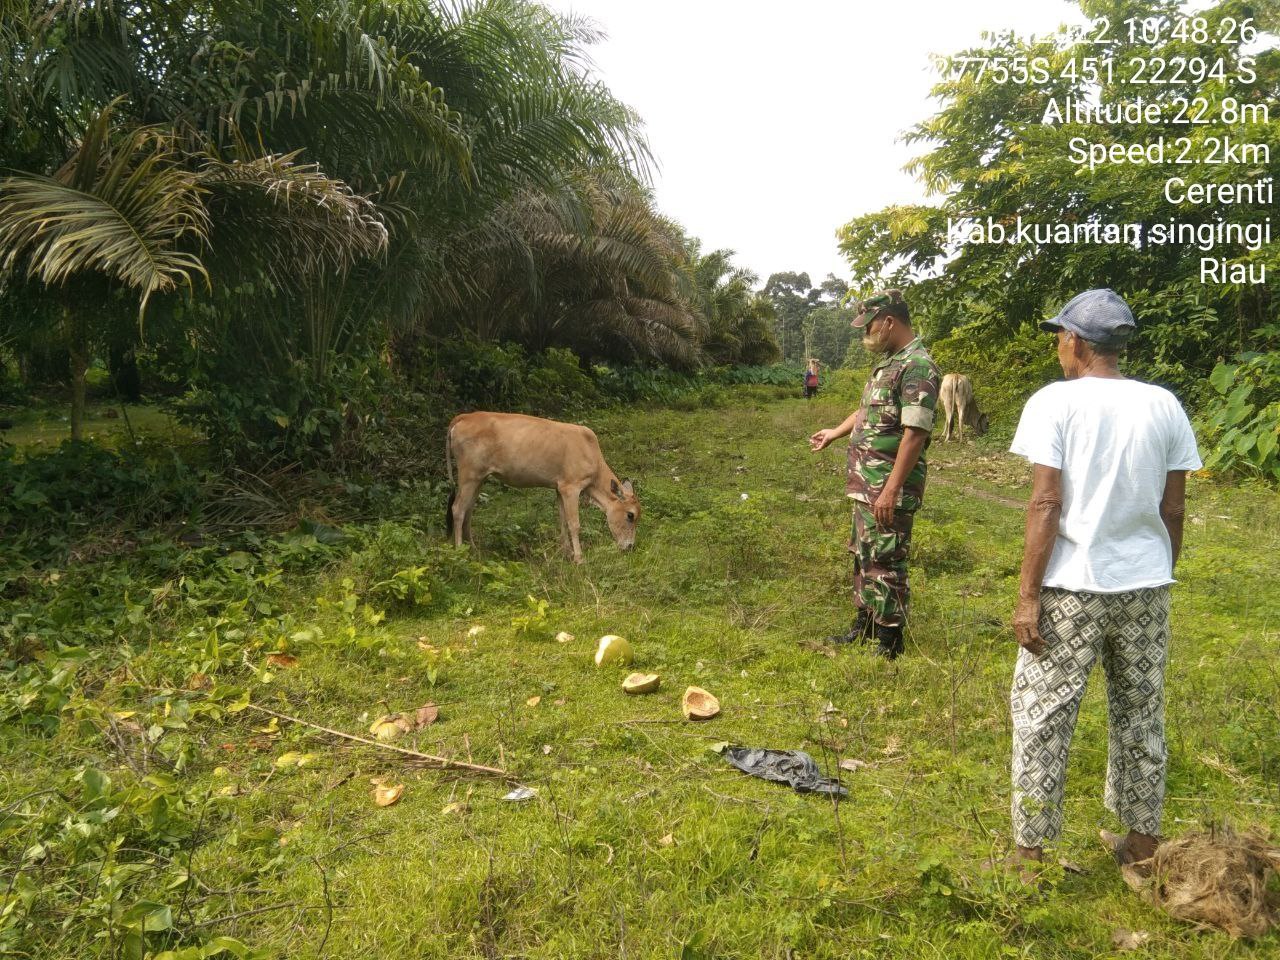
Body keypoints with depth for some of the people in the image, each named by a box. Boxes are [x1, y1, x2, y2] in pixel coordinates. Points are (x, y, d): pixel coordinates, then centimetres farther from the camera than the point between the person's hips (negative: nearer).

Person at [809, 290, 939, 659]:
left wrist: (891, 491, -26)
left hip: (889, 489, -10)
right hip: (866, 484, 10)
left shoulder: (917, 367, -19)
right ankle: (865, 626, 33)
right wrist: (835, 433, 36)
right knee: (864, 556, 19)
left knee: (885, 563, -1)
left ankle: (889, 645, 12)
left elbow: (914, 434, -24)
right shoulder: (888, 361, 13)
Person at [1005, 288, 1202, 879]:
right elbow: (1172, 510, 5)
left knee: (1041, 718, 6)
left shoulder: (1054, 402, -9)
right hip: (1145, 587, 5)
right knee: (1141, 715, 18)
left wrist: (1027, 595, -10)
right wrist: (1157, 576, 19)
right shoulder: (1164, 405, 3)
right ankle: (1142, 841, 32)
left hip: (1072, 588, -5)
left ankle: (1030, 852, 13)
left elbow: (1045, 506, -14)